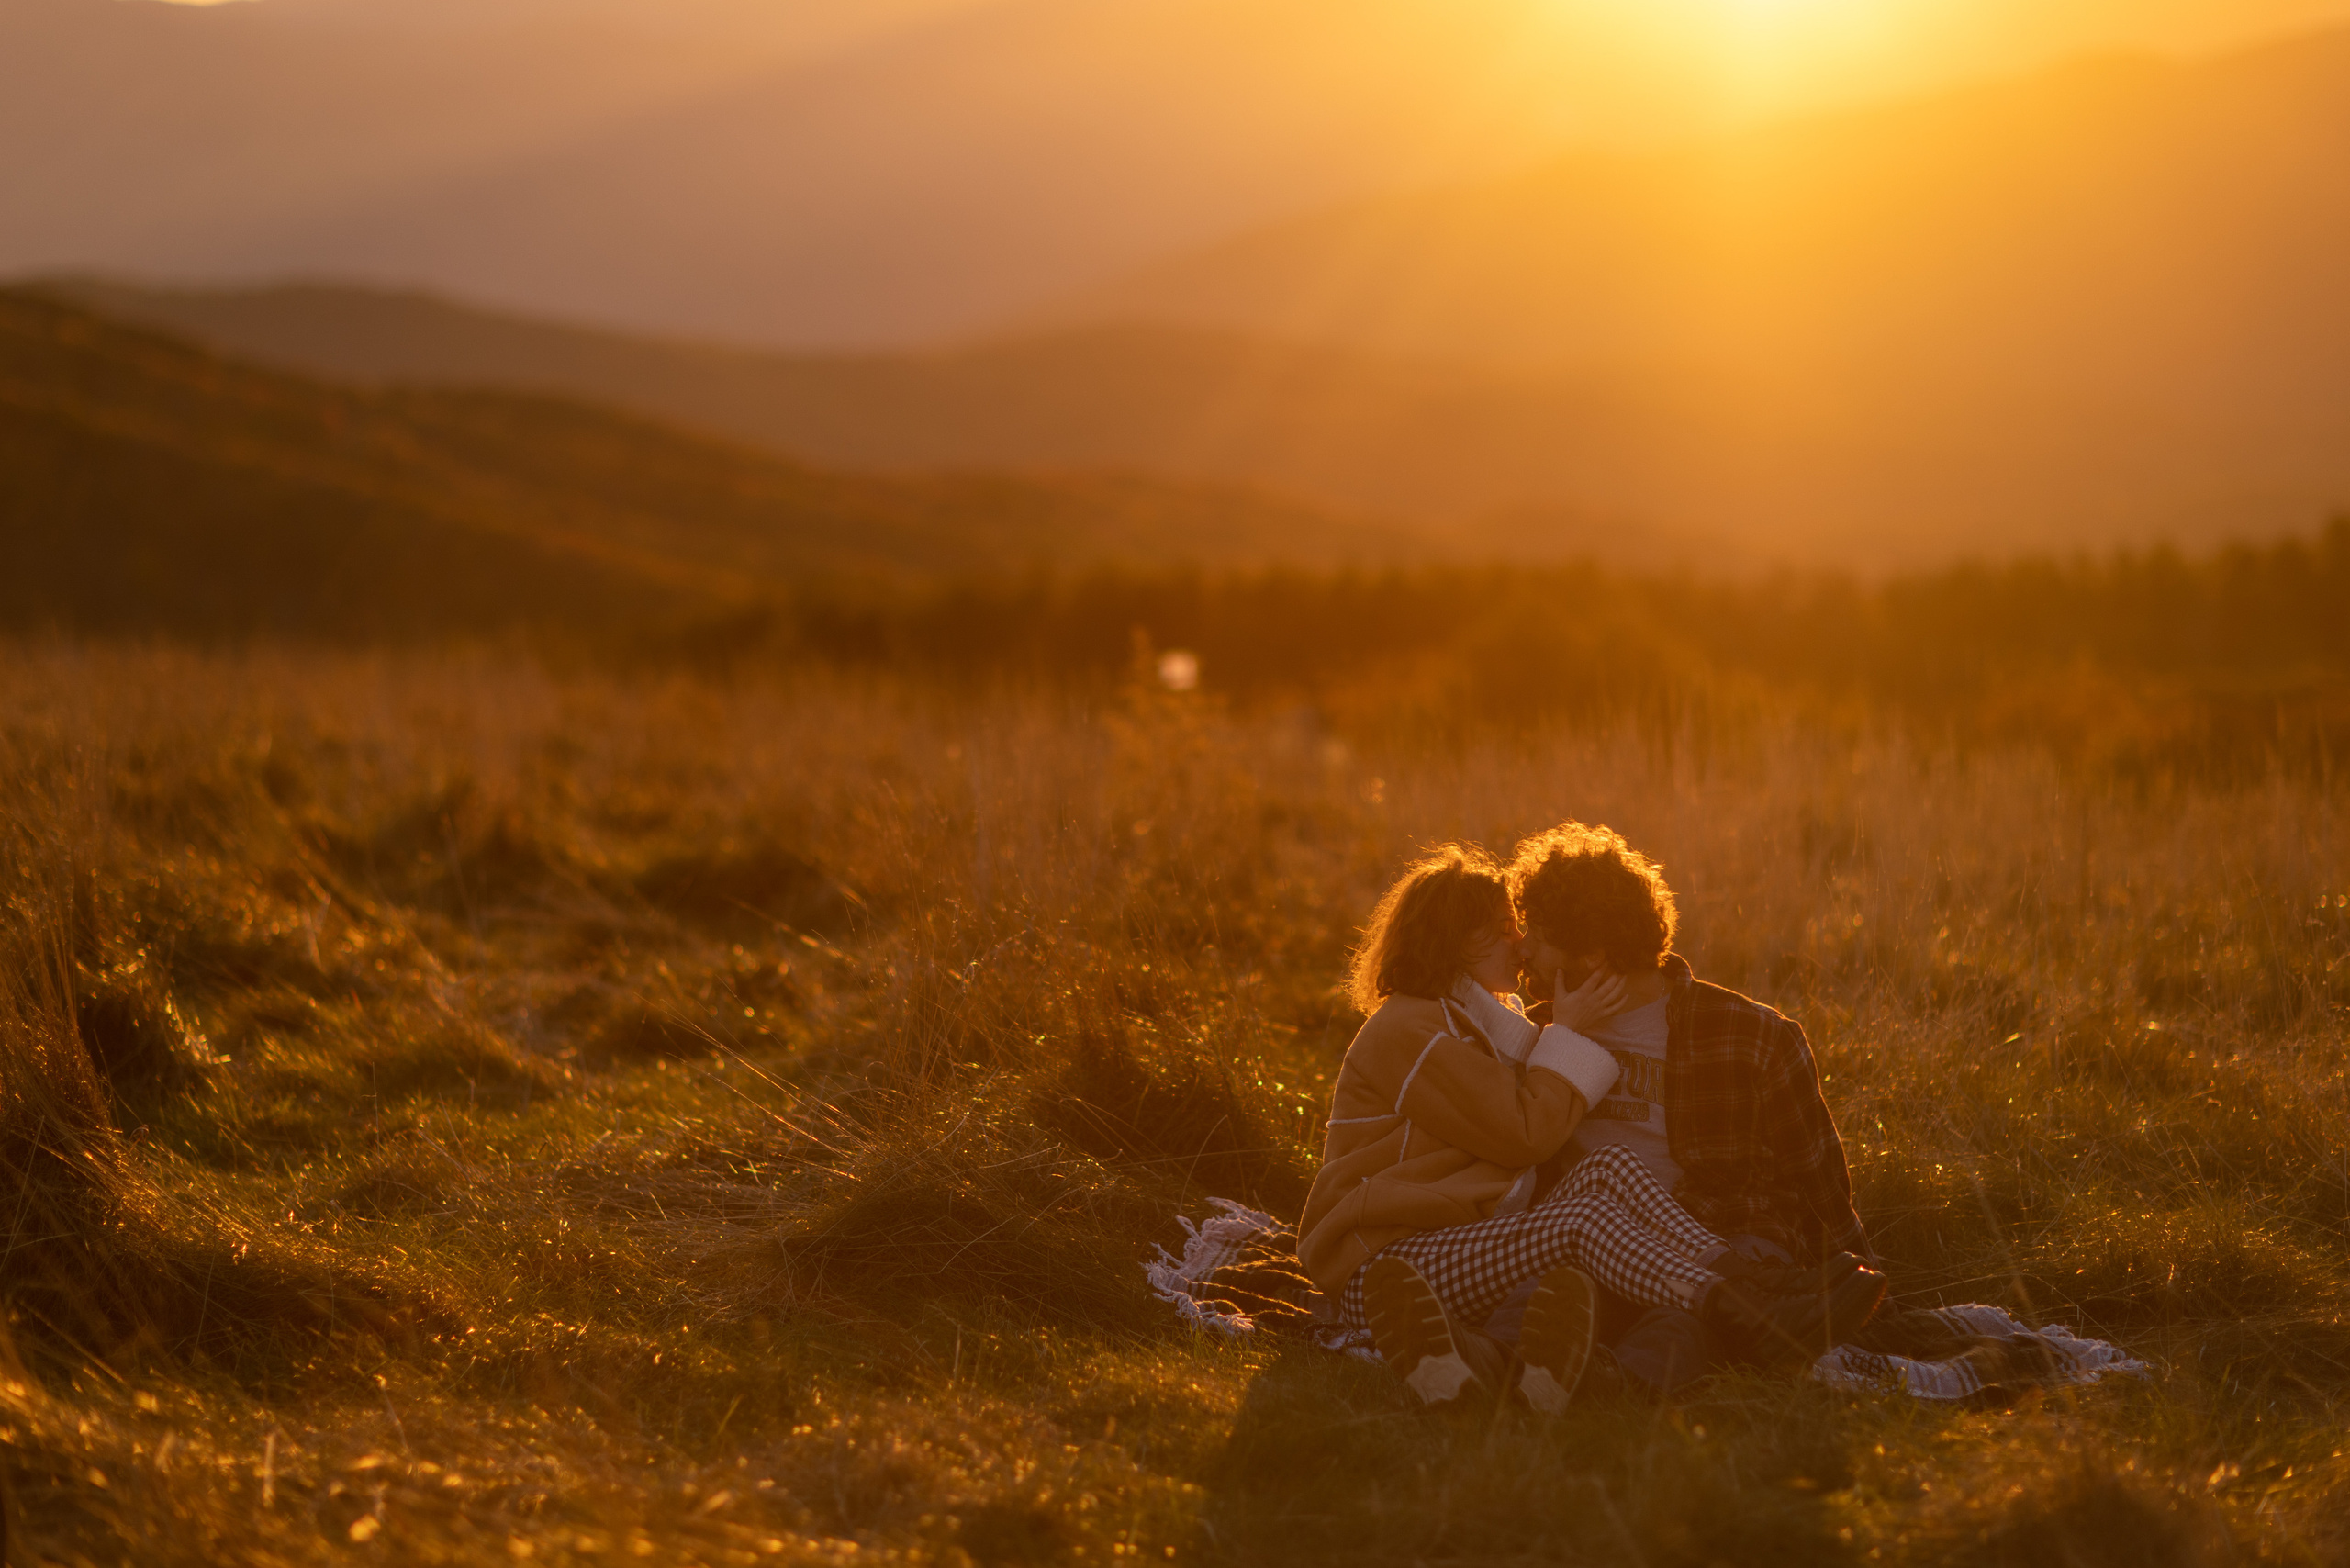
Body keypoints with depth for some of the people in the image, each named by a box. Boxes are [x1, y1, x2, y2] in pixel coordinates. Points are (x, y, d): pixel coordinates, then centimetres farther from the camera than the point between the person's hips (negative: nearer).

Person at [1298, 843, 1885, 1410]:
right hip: (1378, 1265, -8)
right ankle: (1742, 1321, -46)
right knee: (1585, 1219, -29)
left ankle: (1740, 1279, -33)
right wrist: (1569, 1034, -3)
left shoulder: (1473, 1022, 24)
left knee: (1610, 1168, -14)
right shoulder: (1405, 1030, -9)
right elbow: (1526, 1132, -13)